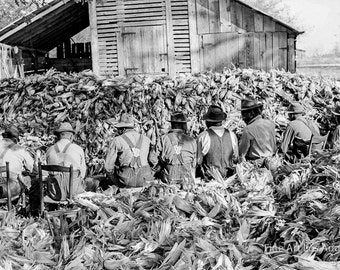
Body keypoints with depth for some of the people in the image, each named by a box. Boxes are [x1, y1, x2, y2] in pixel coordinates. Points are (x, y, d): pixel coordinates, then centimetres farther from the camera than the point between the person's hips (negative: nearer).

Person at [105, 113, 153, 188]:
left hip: (126, 182, -2)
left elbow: (108, 166, -5)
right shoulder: (146, 139, 6)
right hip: (145, 180, 3)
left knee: (109, 170, 24)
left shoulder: (117, 140, -4)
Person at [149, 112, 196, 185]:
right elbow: (194, 163, 8)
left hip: (168, 179, 0)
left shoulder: (164, 139, -1)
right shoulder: (191, 141, 3)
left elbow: (153, 158, 1)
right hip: (187, 178, 1)